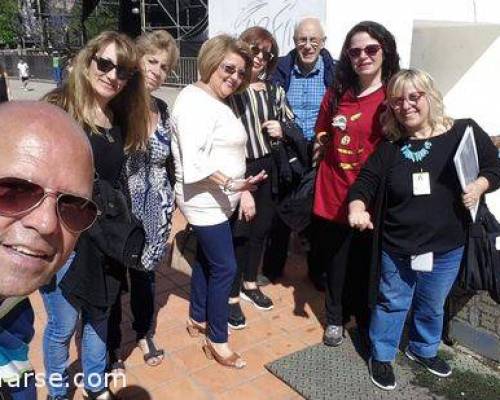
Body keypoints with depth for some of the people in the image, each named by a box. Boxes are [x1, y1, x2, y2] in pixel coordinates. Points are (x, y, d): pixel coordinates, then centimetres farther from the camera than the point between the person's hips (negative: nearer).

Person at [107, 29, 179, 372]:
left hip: (152, 212, 5)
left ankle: (145, 334, 44)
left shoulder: (162, 109, 3)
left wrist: (169, 207, 10)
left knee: (145, 275, 21)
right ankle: (112, 347, 34)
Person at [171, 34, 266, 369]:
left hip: (217, 200, 10)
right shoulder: (196, 102, -19)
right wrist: (231, 184, -34)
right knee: (225, 268, -3)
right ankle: (217, 341, 11)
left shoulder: (215, 101, 12)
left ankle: (198, 319, 36)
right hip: (206, 201, -10)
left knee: (207, 259, 19)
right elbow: (194, 160, -28)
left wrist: (239, 190, 22)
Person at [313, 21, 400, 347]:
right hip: (333, 197, 3)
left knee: (364, 266, 13)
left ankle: (367, 324, 36)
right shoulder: (337, 94, 4)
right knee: (335, 262, 16)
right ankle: (335, 318, 38)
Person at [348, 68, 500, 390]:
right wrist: (357, 208, -26)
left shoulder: (464, 132, -7)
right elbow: (365, 183, -6)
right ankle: (382, 357, 35)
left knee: (432, 305, 23)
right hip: (397, 247, -1)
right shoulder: (390, 148, -4)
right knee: (392, 303, 14)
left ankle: (424, 350, 48)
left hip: (447, 248, 1)